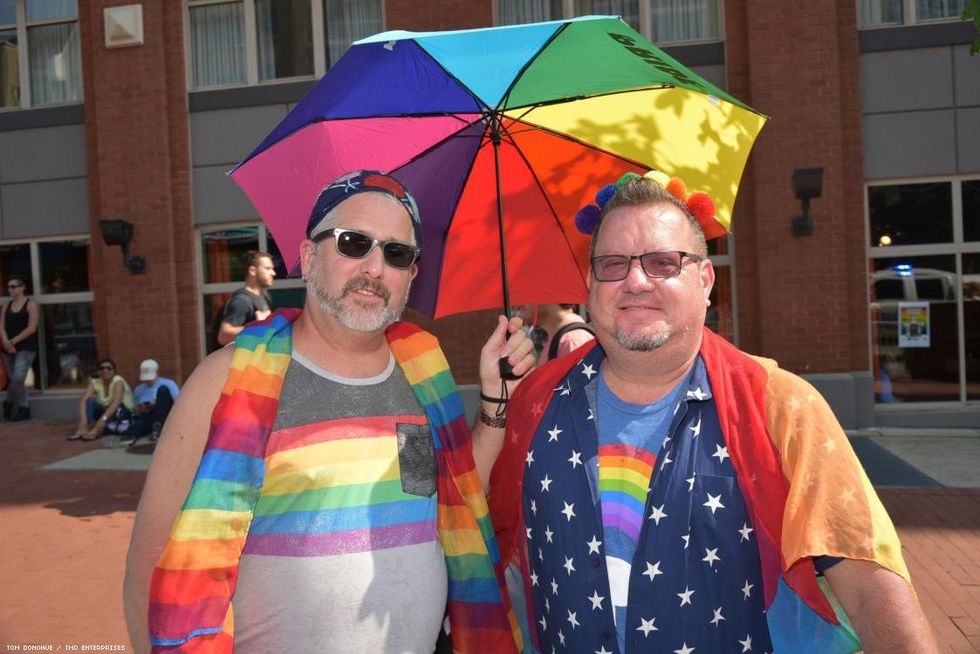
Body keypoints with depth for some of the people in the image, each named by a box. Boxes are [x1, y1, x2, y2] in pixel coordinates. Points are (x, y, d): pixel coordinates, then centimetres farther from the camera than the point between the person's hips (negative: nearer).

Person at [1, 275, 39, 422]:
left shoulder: (31, 304, -1)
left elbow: (32, 328, -9)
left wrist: (15, 341, -14)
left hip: (26, 348, -5)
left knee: (17, 378, -16)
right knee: (16, 381, 8)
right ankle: (23, 409, 18)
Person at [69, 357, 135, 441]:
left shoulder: (118, 381, -20)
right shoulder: (94, 382, -7)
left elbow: (116, 402, -35)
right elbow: (83, 400, -20)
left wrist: (103, 418, -48)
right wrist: (83, 420, -36)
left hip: (124, 413, -4)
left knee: (117, 406, -35)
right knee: (90, 401, -19)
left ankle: (97, 430, -43)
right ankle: (83, 429, -34)